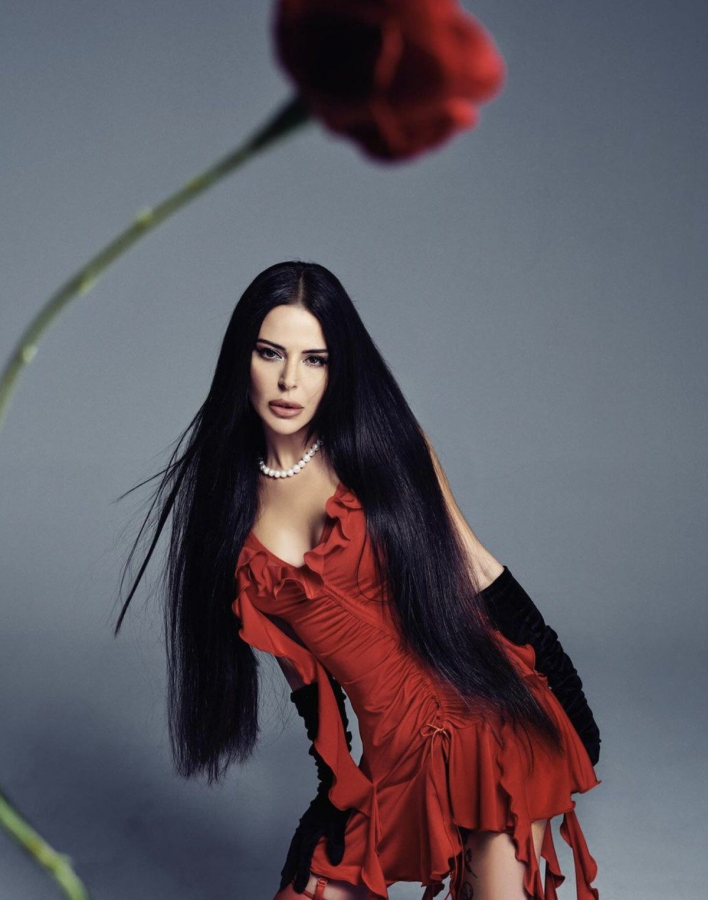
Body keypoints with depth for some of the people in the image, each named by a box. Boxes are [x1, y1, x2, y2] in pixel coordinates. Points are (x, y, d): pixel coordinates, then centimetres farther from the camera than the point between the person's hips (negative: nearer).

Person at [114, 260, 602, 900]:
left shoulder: (381, 441, -4)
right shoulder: (232, 498, 5)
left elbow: (473, 561, 2)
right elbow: (298, 658, 11)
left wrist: (569, 699, 1)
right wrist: (334, 779, 12)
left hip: (492, 721, -3)